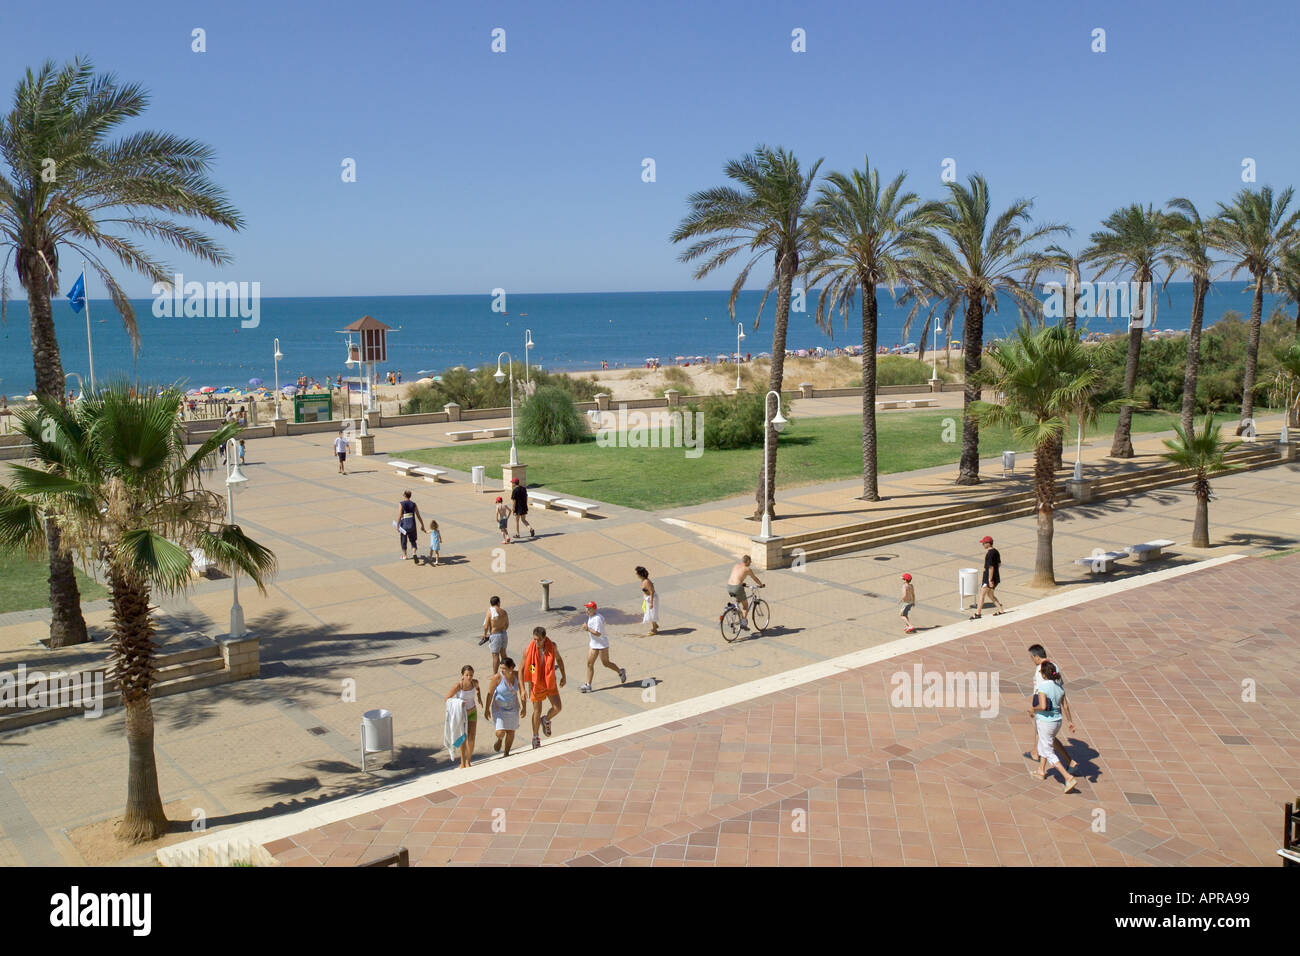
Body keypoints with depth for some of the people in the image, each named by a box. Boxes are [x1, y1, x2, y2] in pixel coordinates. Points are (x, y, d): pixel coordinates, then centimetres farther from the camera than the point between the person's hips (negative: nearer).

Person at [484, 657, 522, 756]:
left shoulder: (517, 675, -13)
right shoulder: (497, 677, -23)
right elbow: (490, 693, -13)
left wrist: (524, 707, 2)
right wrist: (487, 709, -8)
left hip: (512, 708, 3)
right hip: (499, 707, -3)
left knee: (511, 732, 10)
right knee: (501, 732, -11)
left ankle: (506, 753, 33)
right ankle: (499, 739, 28)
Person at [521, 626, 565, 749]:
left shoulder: (552, 646, -13)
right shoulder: (529, 650, -20)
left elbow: (559, 659, 7)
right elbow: (522, 670, -12)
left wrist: (563, 676, 10)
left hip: (550, 682, 2)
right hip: (536, 684, -2)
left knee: (557, 708, -5)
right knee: (537, 711, 7)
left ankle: (546, 720, 29)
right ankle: (535, 737, 27)